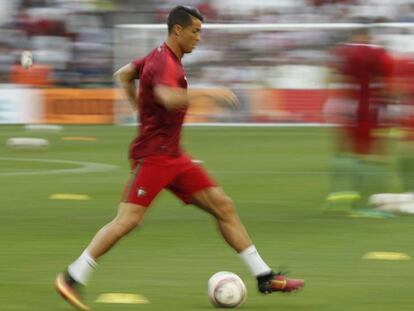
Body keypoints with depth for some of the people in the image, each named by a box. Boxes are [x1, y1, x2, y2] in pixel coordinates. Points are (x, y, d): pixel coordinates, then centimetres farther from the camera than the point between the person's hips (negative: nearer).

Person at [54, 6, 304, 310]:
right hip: (153, 155, -10)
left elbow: (123, 75, 29)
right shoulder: (164, 62, -17)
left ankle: (264, 277, 7)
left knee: (223, 206, 5)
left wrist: (141, 108, 26)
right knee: (129, 219, -16)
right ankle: (72, 279, -9)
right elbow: (169, 97, -38)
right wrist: (207, 93, -31)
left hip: (173, 155, 10)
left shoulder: (160, 56, 14)